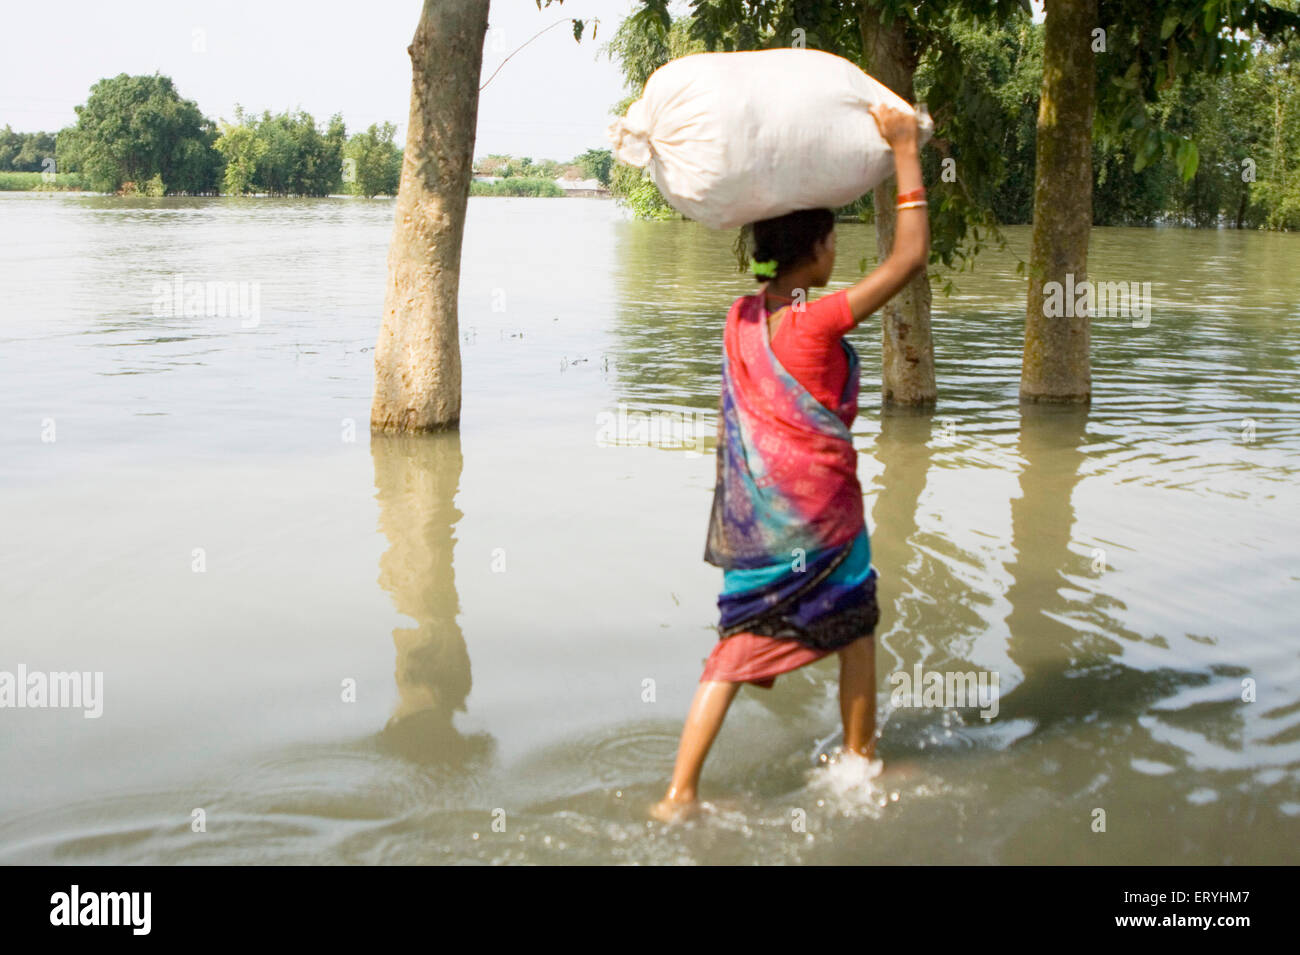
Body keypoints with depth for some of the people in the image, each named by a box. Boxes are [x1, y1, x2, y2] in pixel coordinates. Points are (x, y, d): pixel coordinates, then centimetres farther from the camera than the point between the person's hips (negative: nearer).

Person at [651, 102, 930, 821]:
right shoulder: (820, 320, -18)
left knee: (736, 647, 8)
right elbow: (910, 255, -16)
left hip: (751, 510, 6)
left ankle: (680, 794, 4)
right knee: (855, 629, 18)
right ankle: (860, 761, 32)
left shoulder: (741, 317, 0)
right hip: (820, 506, -6)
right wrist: (906, 154, -12)